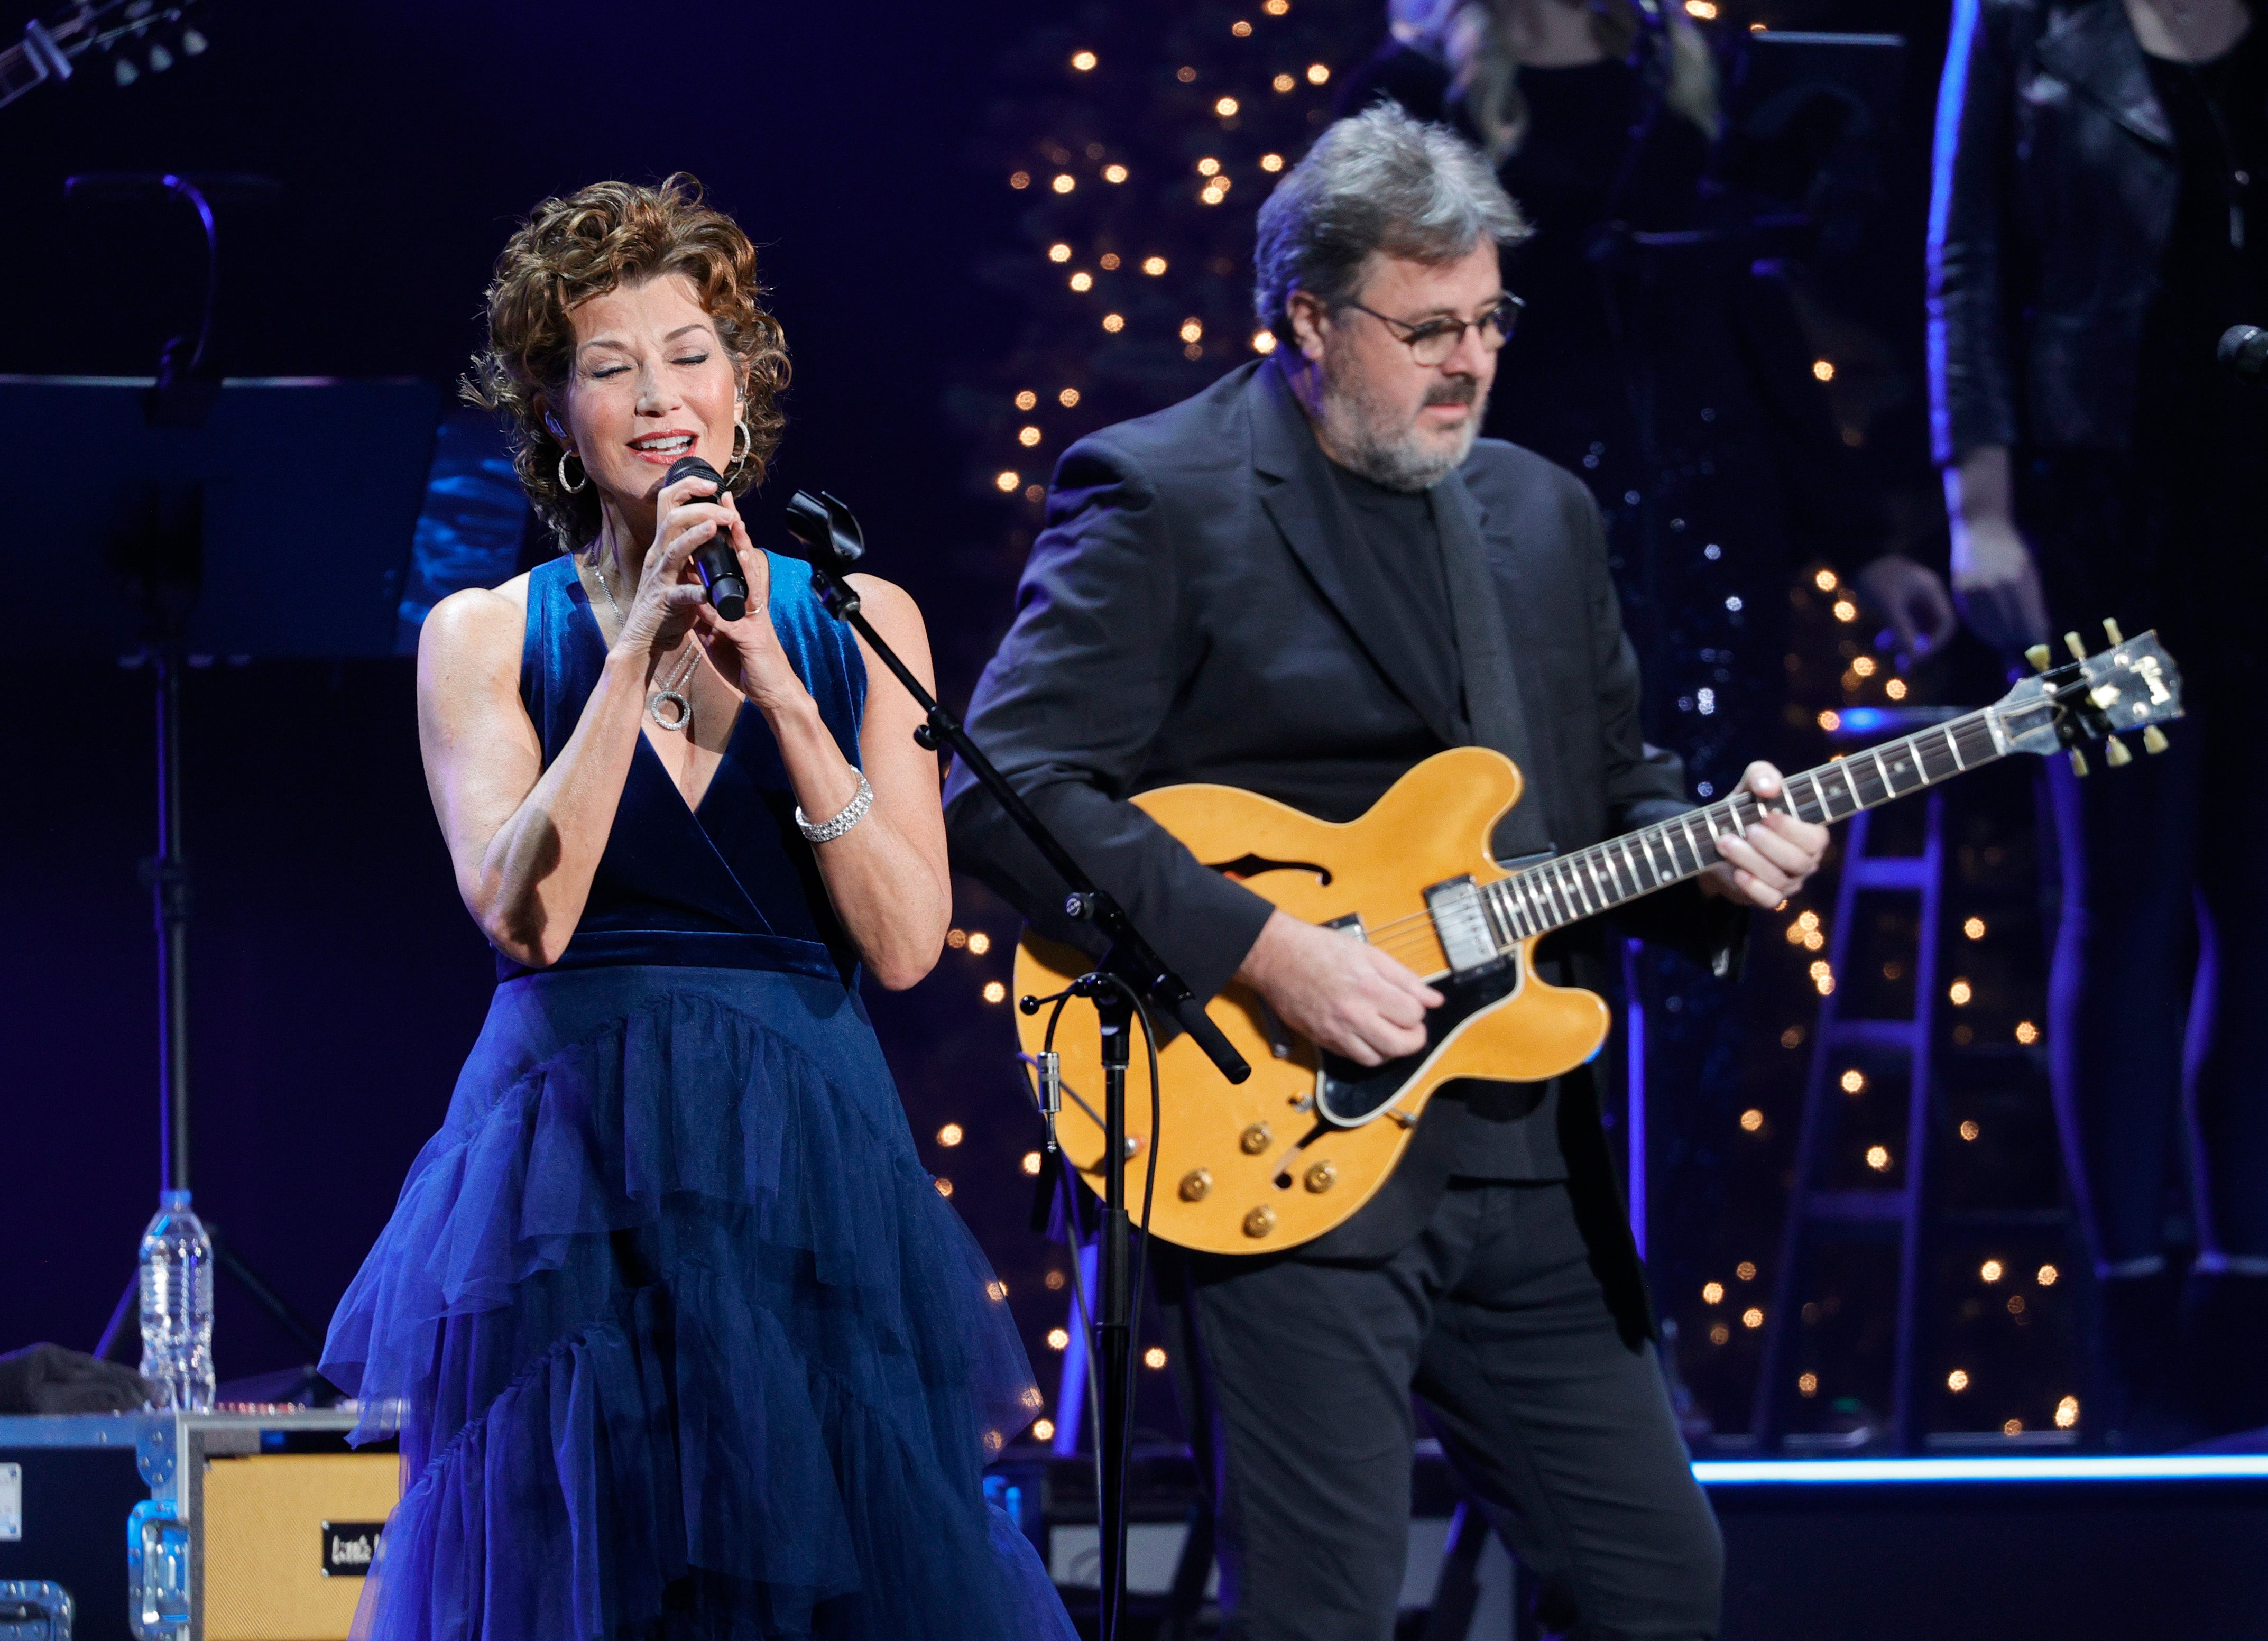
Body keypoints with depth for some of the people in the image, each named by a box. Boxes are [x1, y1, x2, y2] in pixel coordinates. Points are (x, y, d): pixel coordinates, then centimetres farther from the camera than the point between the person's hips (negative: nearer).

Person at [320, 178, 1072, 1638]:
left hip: (806, 1166, 1)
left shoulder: (856, 624, 6)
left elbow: (905, 945, -3)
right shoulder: (486, 637, 4)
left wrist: (779, 696, -12)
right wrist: (638, 654, -14)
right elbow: (523, 914, -11)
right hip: (578, 1173, -1)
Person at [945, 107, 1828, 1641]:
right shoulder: (1158, 495, -7)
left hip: (1528, 1162, 7)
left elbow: (1612, 791, 24)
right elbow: (1006, 786, -16)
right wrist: (1265, 949, -21)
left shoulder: (1543, 513, 16)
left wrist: (1706, 857, 0)